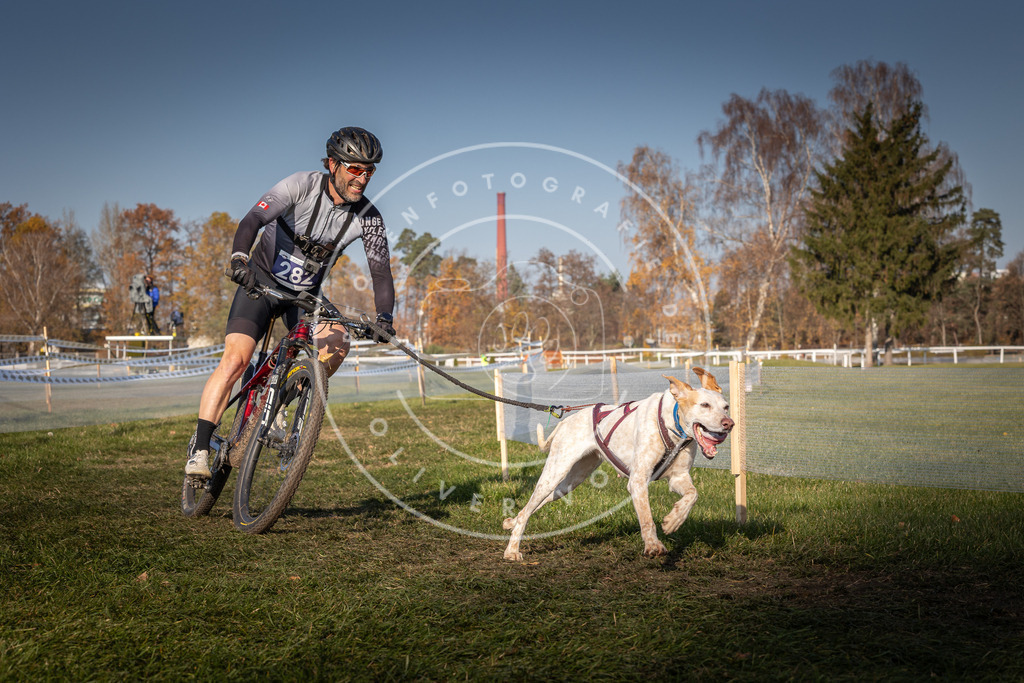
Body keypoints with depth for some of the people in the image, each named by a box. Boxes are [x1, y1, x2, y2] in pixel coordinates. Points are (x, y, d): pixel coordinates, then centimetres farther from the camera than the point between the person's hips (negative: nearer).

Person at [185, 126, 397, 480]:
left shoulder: (368, 218, -13)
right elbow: (252, 221, -33)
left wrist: (384, 318, -32)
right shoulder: (303, 185, -22)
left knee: (338, 342, -25)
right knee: (235, 359, -19)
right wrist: (239, 259, -52)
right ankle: (199, 449, -12)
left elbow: (381, 272, -14)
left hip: (306, 294, 3)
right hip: (262, 281, -3)